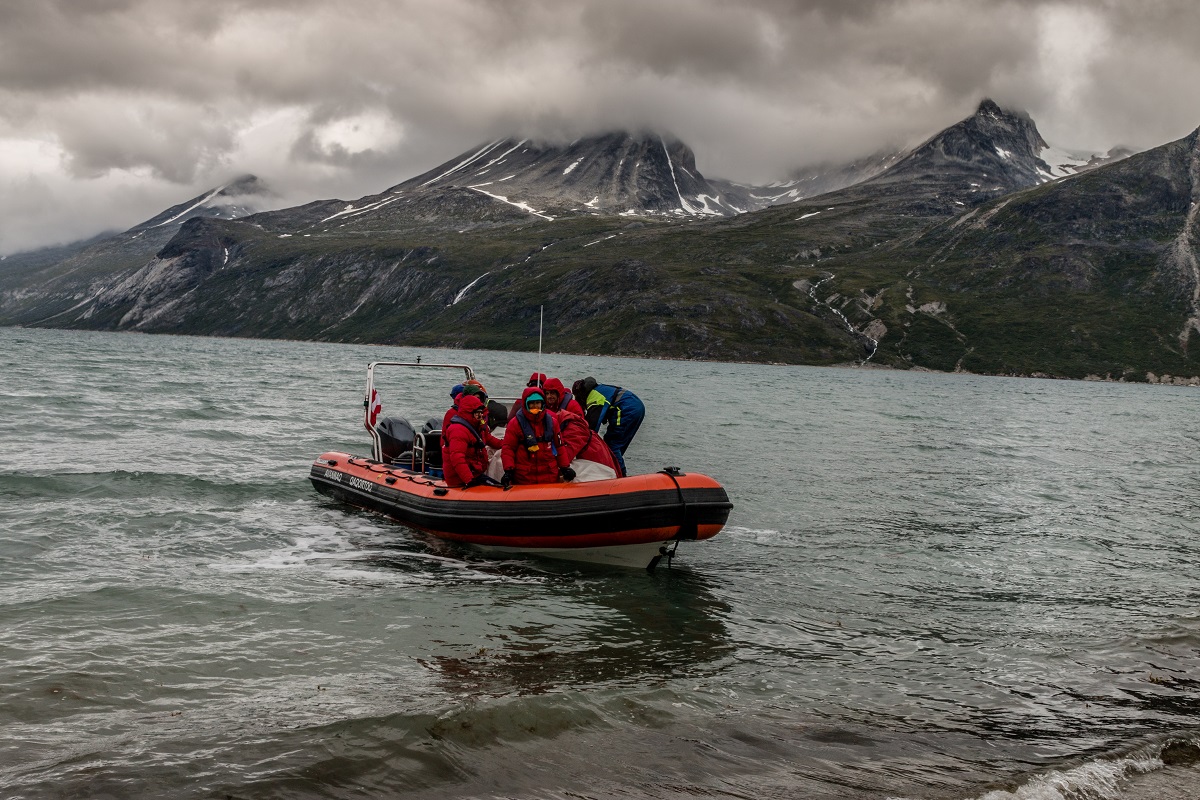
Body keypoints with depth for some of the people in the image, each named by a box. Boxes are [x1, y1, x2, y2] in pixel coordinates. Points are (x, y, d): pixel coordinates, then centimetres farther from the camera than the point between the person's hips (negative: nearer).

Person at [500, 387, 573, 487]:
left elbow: (559, 446, 15)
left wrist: (564, 467, 11)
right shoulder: (515, 423, -4)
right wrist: (508, 470, -14)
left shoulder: (551, 421, 8)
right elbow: (508, 448, -4)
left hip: (550, 475, 4)